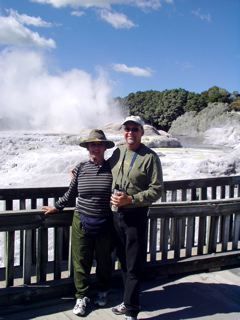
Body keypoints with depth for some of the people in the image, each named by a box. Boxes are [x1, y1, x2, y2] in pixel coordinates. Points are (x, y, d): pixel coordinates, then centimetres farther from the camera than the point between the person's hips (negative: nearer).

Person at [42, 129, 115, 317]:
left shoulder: (112, 168, -6)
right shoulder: (81, 168, -2)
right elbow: (71, 193, 11)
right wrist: (57, 207, 15)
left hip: (104, 224, 0)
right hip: (82, 223, 1)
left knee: (104, 260, 16)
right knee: (81, 261, 7)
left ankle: (103, 291, 40)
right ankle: (82, 297, 26)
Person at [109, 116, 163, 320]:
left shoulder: (150, 157, -9)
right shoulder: (117, 153, 7)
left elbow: (156, 190, -13)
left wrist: (130, 199, -20)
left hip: (136, 216, -6)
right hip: (116, 214, 6)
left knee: (134, 266, 2)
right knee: (123, 261, 18)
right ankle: (128, 301, 35)